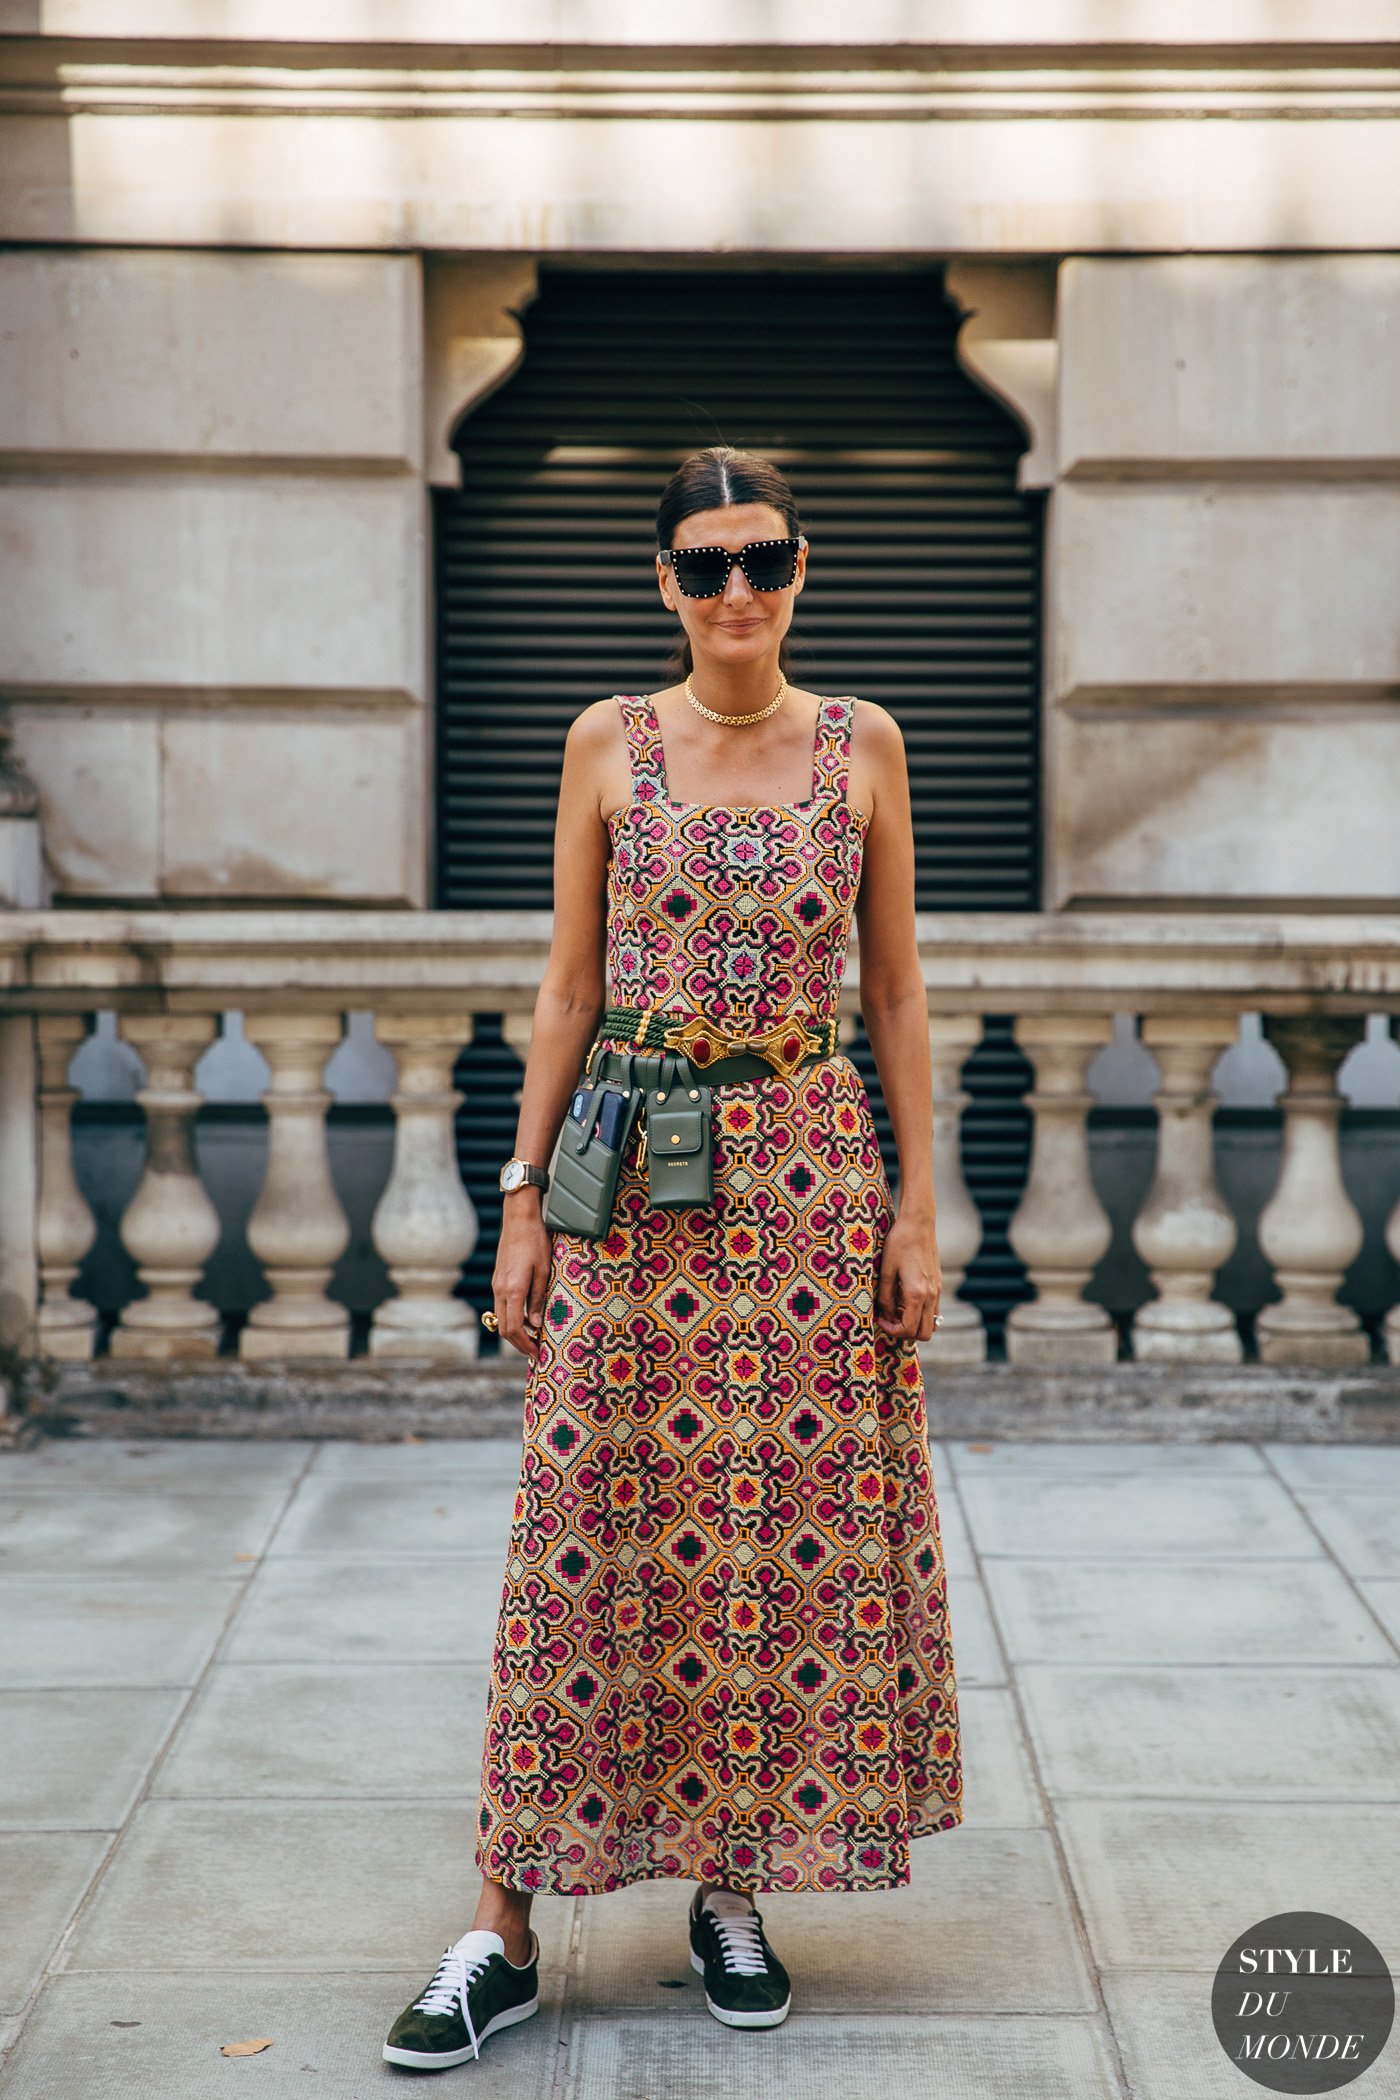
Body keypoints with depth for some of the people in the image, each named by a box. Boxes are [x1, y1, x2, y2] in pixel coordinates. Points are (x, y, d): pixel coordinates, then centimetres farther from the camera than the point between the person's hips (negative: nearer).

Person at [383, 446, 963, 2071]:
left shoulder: (861, 745, 4)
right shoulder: (608, 744, 3)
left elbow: (895, 991, 6)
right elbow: (569, 987, 5)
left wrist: (918, 1202, 1)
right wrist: (524, 1197, 0)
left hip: (813, 1173, 1)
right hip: (633, 1178, -1)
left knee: (796, 1527, 3)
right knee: (591, 1535, -2)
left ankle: (734, 1889, 19)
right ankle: (505, 1932, 4)